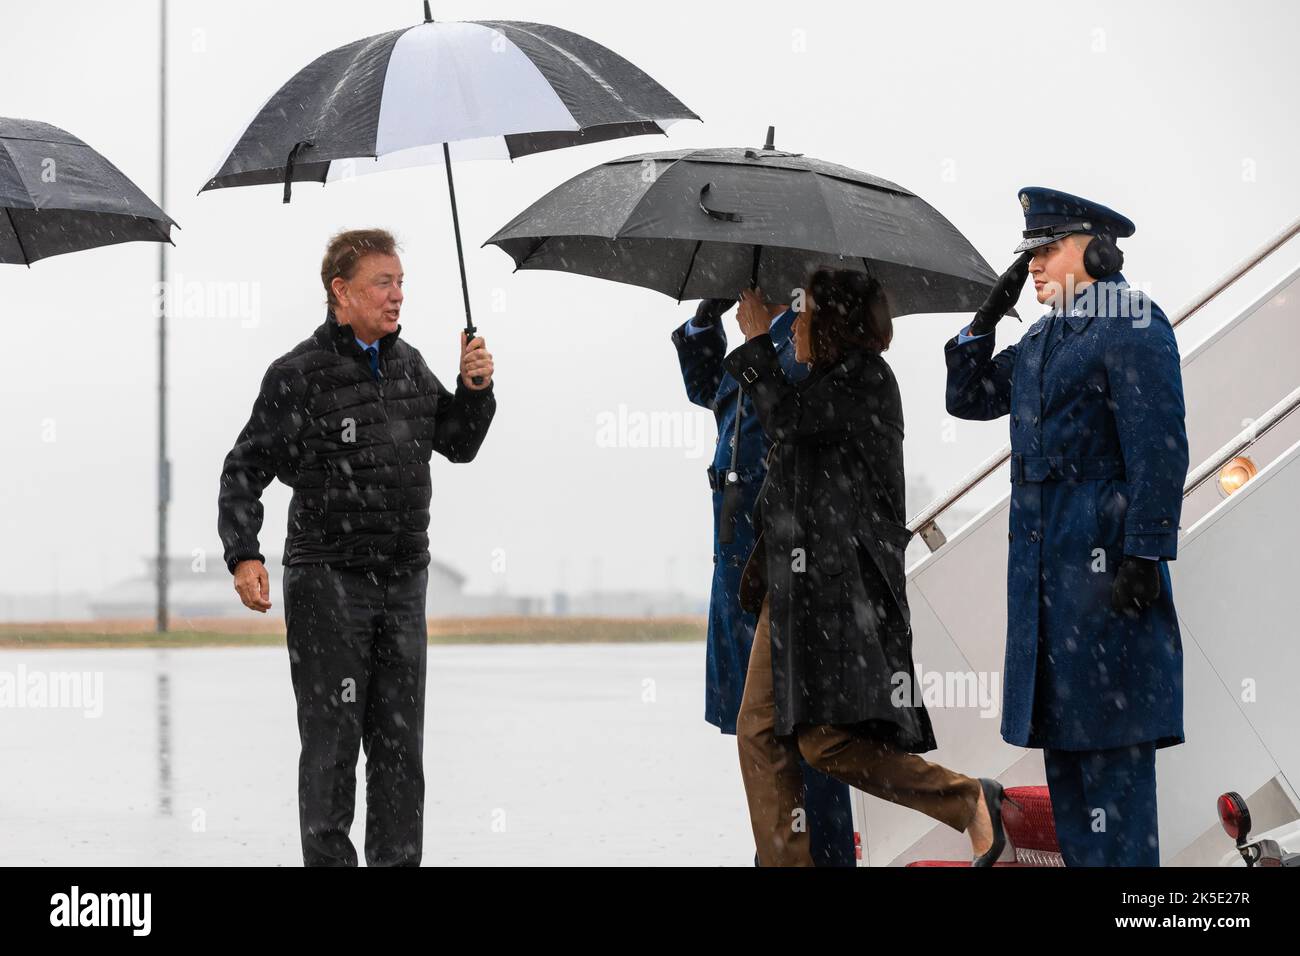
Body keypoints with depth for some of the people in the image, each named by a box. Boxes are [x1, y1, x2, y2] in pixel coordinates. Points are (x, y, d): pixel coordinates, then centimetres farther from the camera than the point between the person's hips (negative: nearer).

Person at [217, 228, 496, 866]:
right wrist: (243, 556, -18)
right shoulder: (298, 374, -7)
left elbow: (460, 445, 20)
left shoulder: (409, 364, 11)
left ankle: (397, 861, 16)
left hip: (403, 580, 5)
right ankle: (329, 860, 5)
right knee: (332, 742, -3)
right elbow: (245, 470, -7)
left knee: (400, 743, 8)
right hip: (327, 580, -5)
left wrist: (475, 389, 1)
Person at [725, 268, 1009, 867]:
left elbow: (788, 420, -18)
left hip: (841, 581, -10)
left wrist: (756, 339, -8)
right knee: (759, 730, 3)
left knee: (826, 738, -17)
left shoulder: (867, 379, -8)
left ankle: (970, 800, -8)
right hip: (795, 581, 10)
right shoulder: (830, 382, 21)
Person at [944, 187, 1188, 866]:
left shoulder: (1133, 325, -9)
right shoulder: (1042, 339, 17)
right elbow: (969, 399, 25)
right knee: (1061, 732, 12)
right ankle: (1080, 856, 18)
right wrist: (987, 316, 12)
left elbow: (1159, 450, -16)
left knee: (1109, 734, -8)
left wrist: (1144, 556, -21)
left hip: (1103, 559, -9)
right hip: (1043, 564, 9)